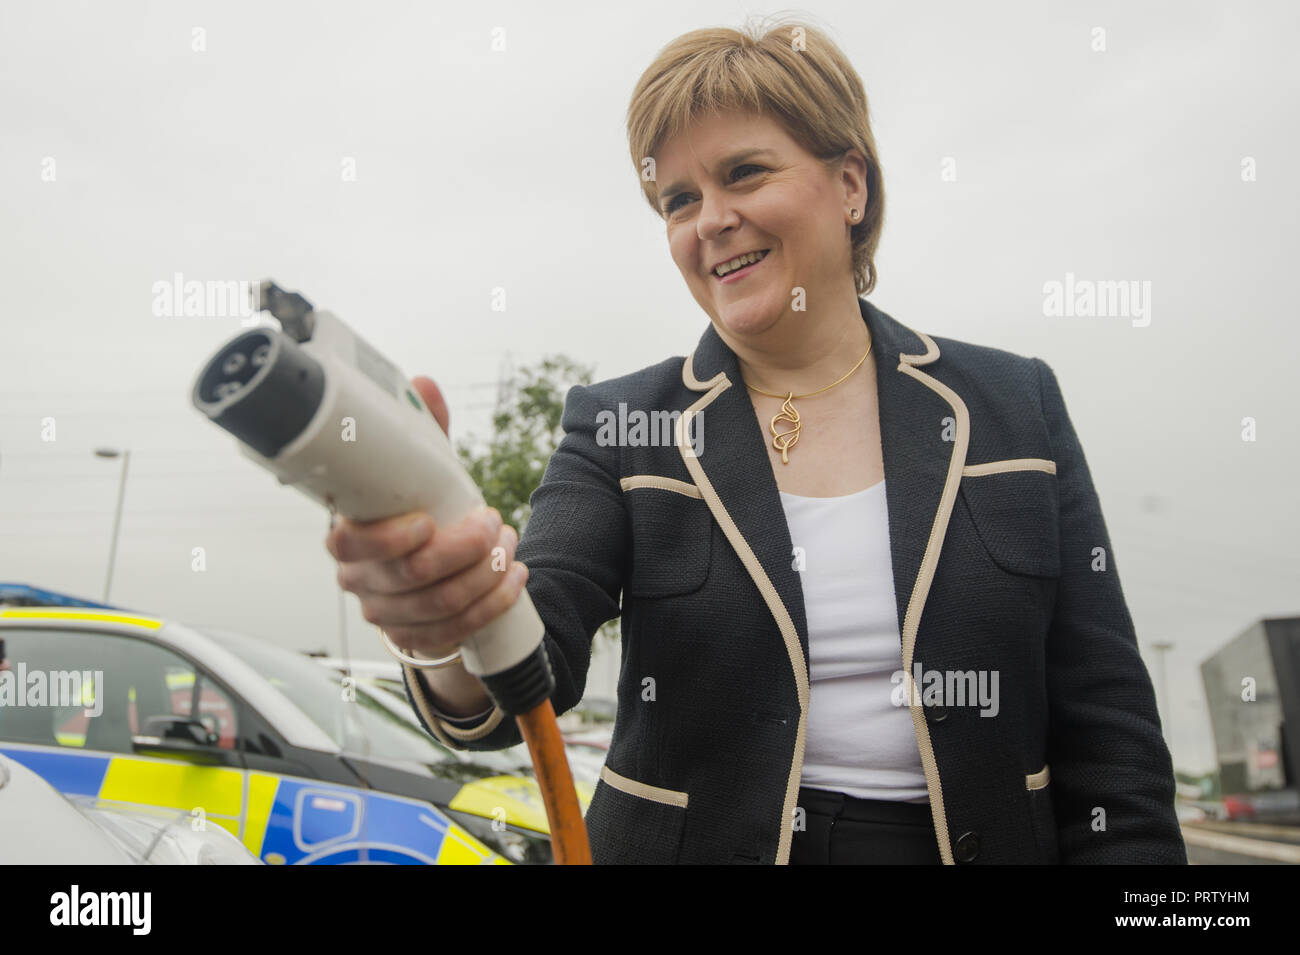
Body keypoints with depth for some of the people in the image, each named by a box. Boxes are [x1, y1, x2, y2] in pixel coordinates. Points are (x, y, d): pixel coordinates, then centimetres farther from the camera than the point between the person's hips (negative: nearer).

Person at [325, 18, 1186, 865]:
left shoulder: (1014, 408, -3)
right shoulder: (619, 428, -6)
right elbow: (533, 662, -22)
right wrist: (450, 635, -43)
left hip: (977, 841, 1)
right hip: (699, 841, 0)